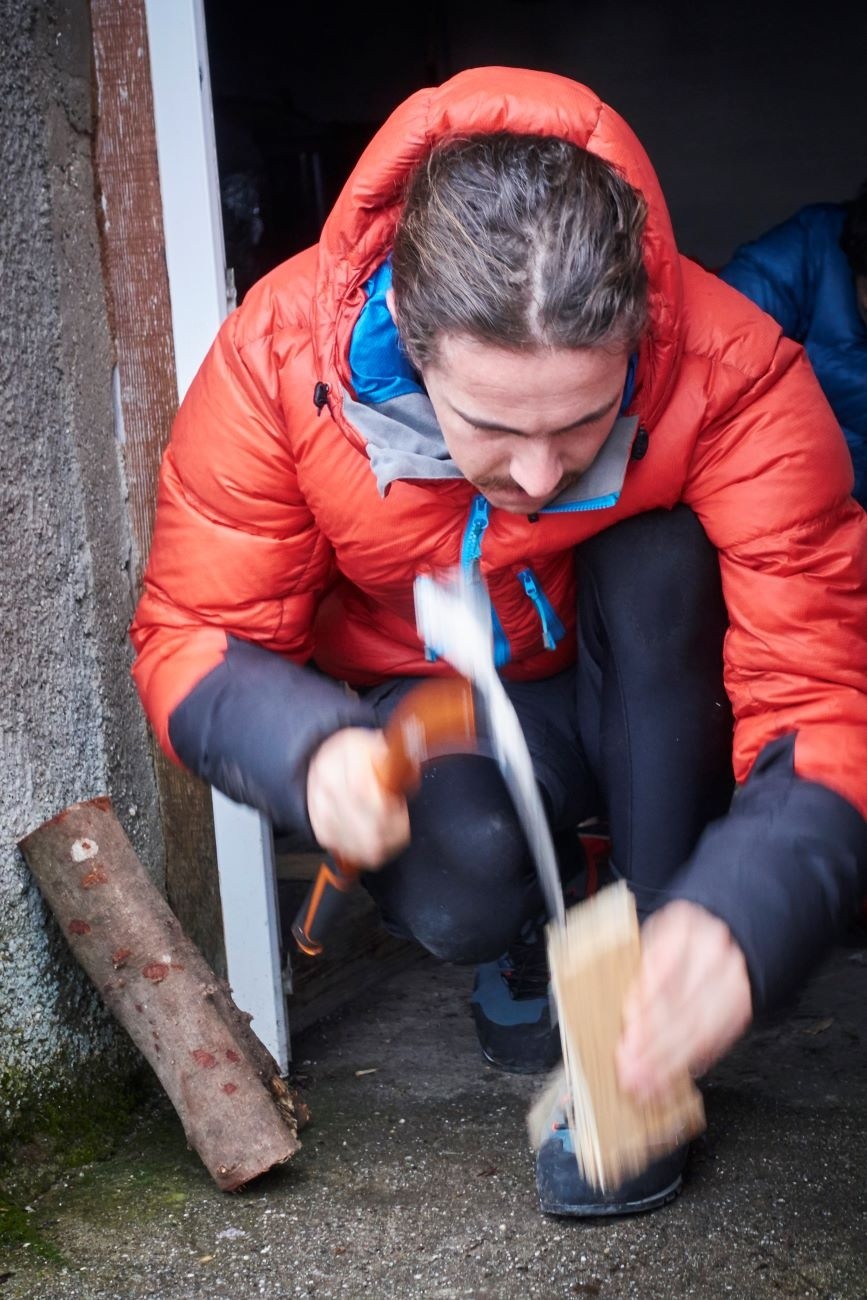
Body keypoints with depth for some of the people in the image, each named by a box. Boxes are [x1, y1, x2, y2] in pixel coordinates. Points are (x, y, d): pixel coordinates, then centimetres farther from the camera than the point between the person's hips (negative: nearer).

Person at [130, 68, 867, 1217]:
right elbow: (194, 639, -19)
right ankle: (514, 941, 9)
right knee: (461, 883, -33)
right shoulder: (278, 357, -27)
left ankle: (643, 1033, -21)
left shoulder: (733, 376, -31)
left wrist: (739, 920, -52)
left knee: (666, 559, -32)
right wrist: (316, 749, -43)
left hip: (642, 703, 1)